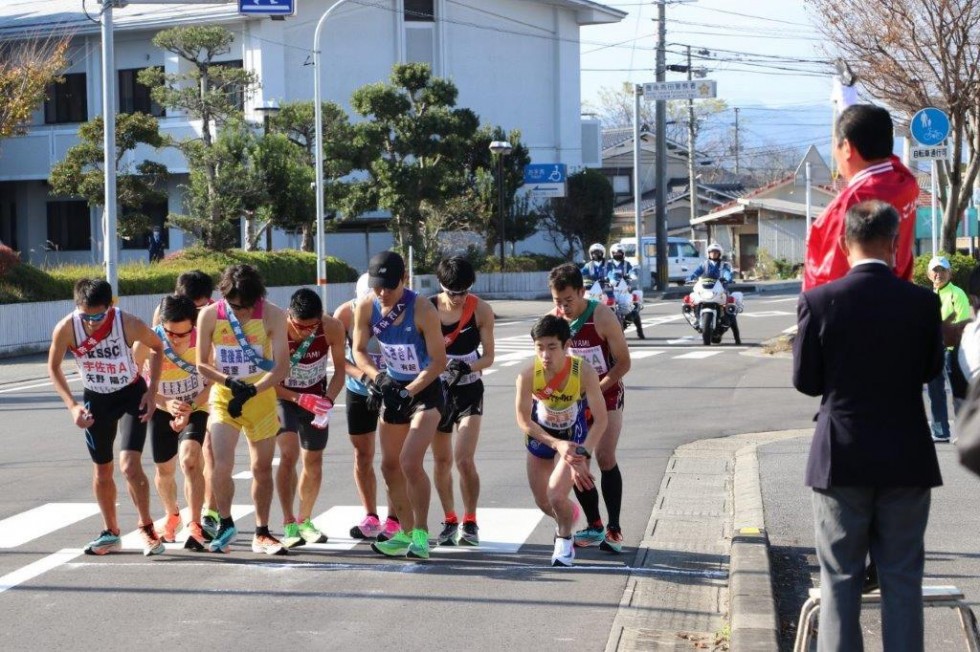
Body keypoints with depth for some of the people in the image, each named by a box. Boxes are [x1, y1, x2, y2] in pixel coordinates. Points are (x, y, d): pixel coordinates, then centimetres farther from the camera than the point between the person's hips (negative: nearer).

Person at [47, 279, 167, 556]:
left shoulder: (128, 324, -27)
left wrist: (151, 390, -11)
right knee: (102, 471, 12)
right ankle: (111, 533, 30)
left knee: (129, 465, -17)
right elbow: (53, 368, -6)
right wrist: (72, 405, -16)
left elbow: (157, 347, -6)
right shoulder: (66, 329, -23)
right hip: (96, 399, 3)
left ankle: (146, 527, 2)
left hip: (131, 395, -3)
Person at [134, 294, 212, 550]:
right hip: (162, 408, 2)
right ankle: (172, 516, 43)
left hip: (195, 407, -2)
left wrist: (190, 410, -23)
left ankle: (195, 527, -24)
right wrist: (166, 404, -30)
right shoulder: (147, 342, -24)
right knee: (164, 470, 14)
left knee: (189, 459, -25)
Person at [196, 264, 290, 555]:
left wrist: (251, 390, -25)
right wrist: (230, 382, -18)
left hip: (261, 397, 0)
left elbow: (281, 367, -14)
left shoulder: (273, 315, -13)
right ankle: (225, 525, 8)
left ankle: (262, 534, 21)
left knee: (262, 467, 8)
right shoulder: (209, 315, -9)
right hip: (223, 397, 0)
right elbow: (202, 364, -2)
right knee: (222, 465, -14)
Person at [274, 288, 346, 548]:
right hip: (283, 396, -3)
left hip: (316, 396, 3)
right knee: (289, 453, -22)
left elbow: (339, 369, -9)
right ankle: (288, 525, -18)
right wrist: (300, 399, -31)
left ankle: (304, 521, 30)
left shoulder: (332, 328, -23)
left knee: (314, 461, 10)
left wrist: (328, 401, -24)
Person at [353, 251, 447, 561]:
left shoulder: (422, 310, -23)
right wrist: (377, 376, -16)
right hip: (393, 389, 6)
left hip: (425, 390, -6)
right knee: (390, 466, 9)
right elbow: (359, 350, 2)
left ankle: (421, 533, -5)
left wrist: (409, 392, -24)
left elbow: (439, 361, -19)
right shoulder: (366, 309, -8)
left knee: (410, 462, -19)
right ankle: (406, 532, 23)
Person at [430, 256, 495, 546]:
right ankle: (450, 521, 25)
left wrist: (470, 366, -25)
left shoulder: (481, 310, -10)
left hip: (469, 391, -2)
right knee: (441, 460, 9)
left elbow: (489, 356, -5)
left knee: (464, 459, -12)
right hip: (436, 390, 2)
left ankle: (470, 522, 5)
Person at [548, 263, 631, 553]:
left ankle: (614, 529, -8)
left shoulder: (602, 317, -21)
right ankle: (594, 527, 12)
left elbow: (623, 362, -15)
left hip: (607, 393, -4)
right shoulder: (553, 319, -8)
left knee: (605, 458, -15)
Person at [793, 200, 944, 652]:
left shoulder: (819, 301, -10)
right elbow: (931, 370, 6)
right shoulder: (922, 302, -8)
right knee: (902, 577, 9)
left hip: (841, 460, -1)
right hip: (906, 460, 1)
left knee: (840, 576, 8)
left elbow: (805, 381, -3)